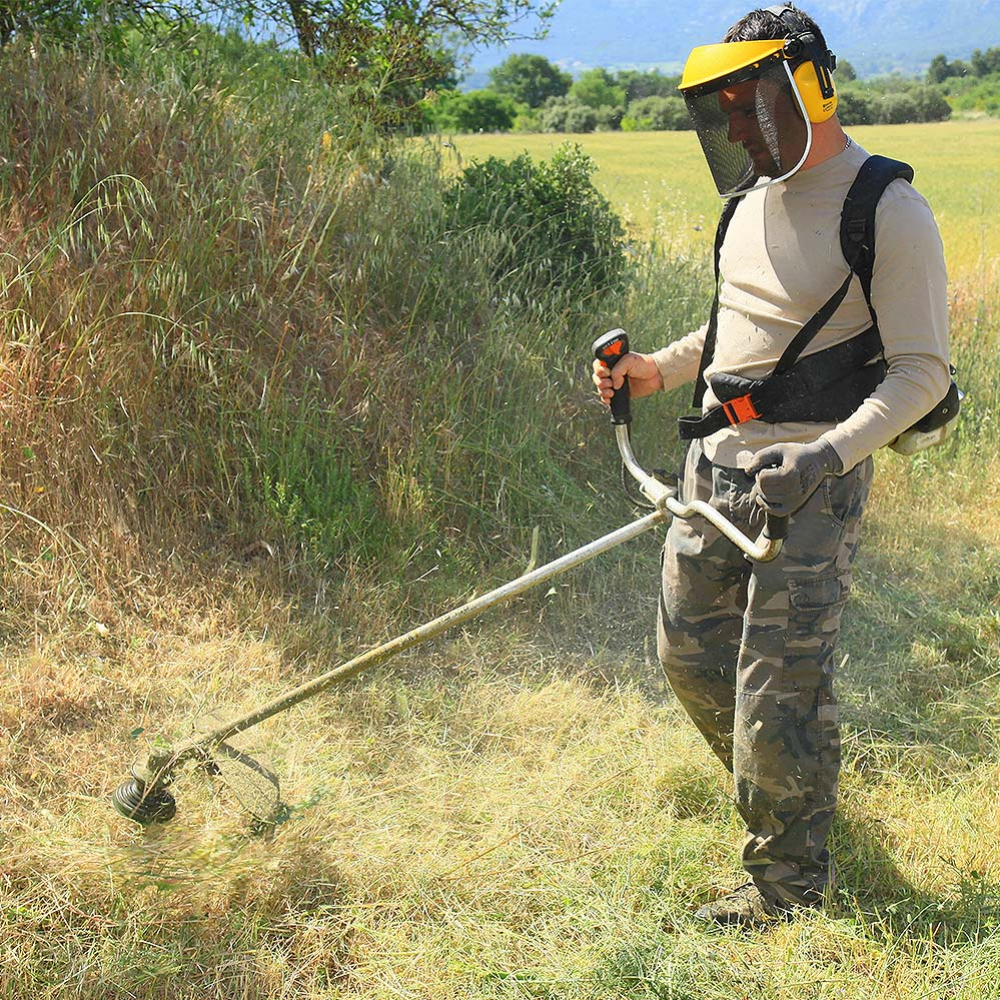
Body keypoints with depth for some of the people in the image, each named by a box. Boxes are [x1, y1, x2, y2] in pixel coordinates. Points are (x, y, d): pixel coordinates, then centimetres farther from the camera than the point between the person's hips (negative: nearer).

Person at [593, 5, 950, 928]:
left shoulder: (888, 213, -13)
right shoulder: (751, 199, 12)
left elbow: (922, 372, -15)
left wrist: (825, 456, -29)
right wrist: (659, 370, 10)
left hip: (812, 477, -8)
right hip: (718, 458, 8)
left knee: (779, 686, -4)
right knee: (690, 651, 16)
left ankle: (790, 883, 15)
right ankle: (780, 786, 40)